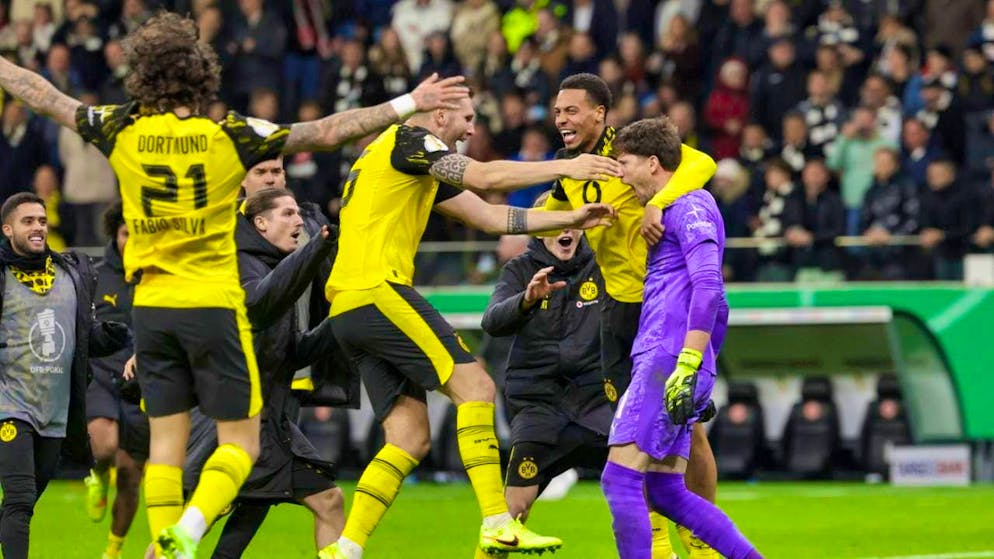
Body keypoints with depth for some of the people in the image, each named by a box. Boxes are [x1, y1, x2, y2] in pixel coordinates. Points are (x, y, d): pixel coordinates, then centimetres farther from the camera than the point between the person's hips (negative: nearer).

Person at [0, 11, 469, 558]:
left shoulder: (123, 131, -1)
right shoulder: (229, 135, -7)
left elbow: (44, 97, 12)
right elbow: (327, 132, -6)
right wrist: (408, 104, -1)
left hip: (150, 305, 3)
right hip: (213, 306, -3)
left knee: (166, 440, 8)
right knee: (240, 441, 2)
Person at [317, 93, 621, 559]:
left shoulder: (423, 170, 27)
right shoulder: (408, 141, -2)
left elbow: (492, 217, 26)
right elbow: (486, 177, -13)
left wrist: (572, 218, 21)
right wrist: (564, 167, -6)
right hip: (377, 291, -10)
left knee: (410, 438, 7)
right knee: (474, 385, -13)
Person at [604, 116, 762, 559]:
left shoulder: (689, 206, -7)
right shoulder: (686, 210, 25)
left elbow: (708, 286, -21)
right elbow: (718, 306, 30)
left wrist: (688, 367, -26)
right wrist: (701, 381, 31)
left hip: (665, 361, -10)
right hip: (664, 362, 10)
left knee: (620, 478, -12)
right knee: (665, 490, 8)